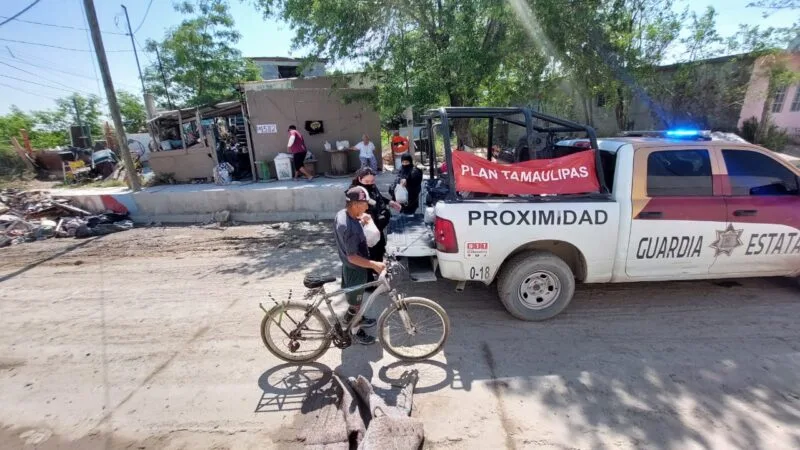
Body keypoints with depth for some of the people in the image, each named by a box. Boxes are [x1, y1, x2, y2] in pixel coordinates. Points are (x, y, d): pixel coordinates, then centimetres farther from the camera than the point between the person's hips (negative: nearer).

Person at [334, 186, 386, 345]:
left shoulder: (342, 214, -7)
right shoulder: (350, 228, -35)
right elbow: (352, 257, -33)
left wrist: (361, 219, 0)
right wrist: (374, 264, -34)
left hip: (349, 266, 9)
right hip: (355, 269, -9)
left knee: (354, 297, 29)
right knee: (355, 301, 12)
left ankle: (355, 318, 51)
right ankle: (356, 332, 32)